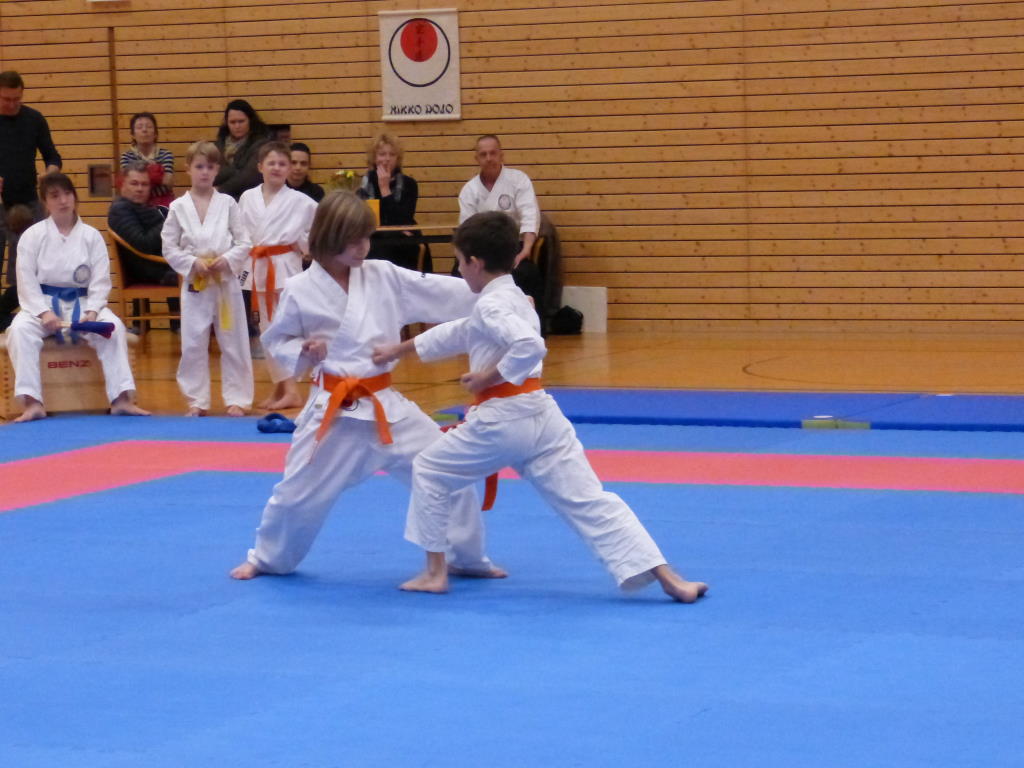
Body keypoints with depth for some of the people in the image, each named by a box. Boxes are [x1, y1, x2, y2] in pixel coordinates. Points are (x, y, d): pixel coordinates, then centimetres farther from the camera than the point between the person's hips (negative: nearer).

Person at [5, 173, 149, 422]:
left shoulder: (91, 236, 2)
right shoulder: (33, 235, -1)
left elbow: (100, 280, -1)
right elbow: (27, 281, -5)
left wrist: (92, 312, -17)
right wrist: (44, 313, -18)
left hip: (81, 303, 1)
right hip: (42, 302, -1)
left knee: (113, 327, -26)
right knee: (20, 330, -32)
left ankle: (121, 399, -21)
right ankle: (33, 403, -30)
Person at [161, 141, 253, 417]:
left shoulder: (228, 204, 1)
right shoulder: (178, 207, 1)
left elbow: (243, 243, 1)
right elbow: (169, 248, 1)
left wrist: (227, 259, -15)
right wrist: (193, 263, -12)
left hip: (226, 282, 0)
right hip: (195, 285, 0)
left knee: (234, 343, 4)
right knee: (193, 345, 2)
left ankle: (237, 398, 13)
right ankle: (197, 401, 12)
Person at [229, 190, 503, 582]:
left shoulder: (383, 276, 0)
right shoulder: (300, 291, -8)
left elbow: (439, 292, -2)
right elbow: (276, 341, 4)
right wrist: (303, 352, -17)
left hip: (385, 406, 3)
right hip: (334, 410, -3)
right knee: (299, 491, 4)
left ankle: (467, 558, 16)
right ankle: (267, 558, 31)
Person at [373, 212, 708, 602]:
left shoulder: (490, 306, -11)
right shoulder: (515, 299, 18)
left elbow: (530, 347, -28)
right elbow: (457, 334, 31)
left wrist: (489, 377, -15)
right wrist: (399, 349, 38)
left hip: (500, 421, -8)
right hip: (540, 414, 8)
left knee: (428, 471, 14)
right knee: (589, 501, 1)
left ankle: (435, 572, 18)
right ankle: (669, 579, -10)